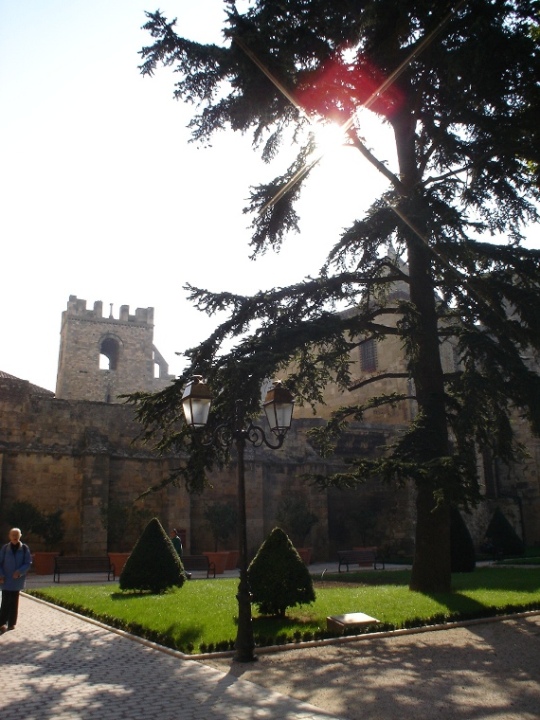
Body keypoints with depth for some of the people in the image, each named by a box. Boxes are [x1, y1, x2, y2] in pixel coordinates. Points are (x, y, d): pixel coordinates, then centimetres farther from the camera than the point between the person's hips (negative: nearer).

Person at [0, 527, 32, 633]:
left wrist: (20, 572, -18)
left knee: (14, 602, 7)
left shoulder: (24, 548, -2)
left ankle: (12, 623, 16)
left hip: (17, 579, 1)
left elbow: (28, 563, -3)